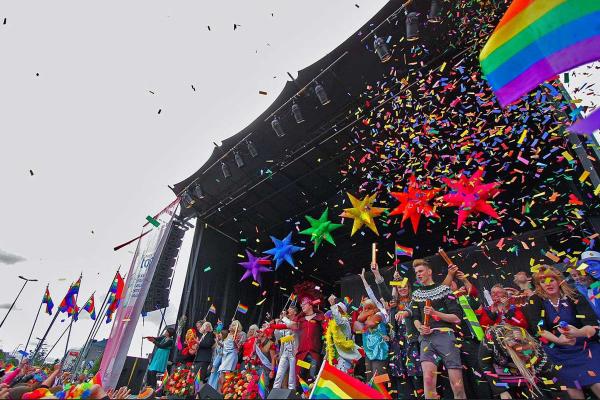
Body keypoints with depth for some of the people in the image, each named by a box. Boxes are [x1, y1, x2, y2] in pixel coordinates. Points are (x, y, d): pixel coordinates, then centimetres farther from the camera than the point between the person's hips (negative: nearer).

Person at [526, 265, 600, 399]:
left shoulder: (573, 296, -4)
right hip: (557, 350, 0)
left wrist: (579, 332, -35)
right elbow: (538, 328, -10)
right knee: (572, 385, -24)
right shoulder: (535, 301, -2)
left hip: (584, 345, 1)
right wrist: (557, 340, -28)